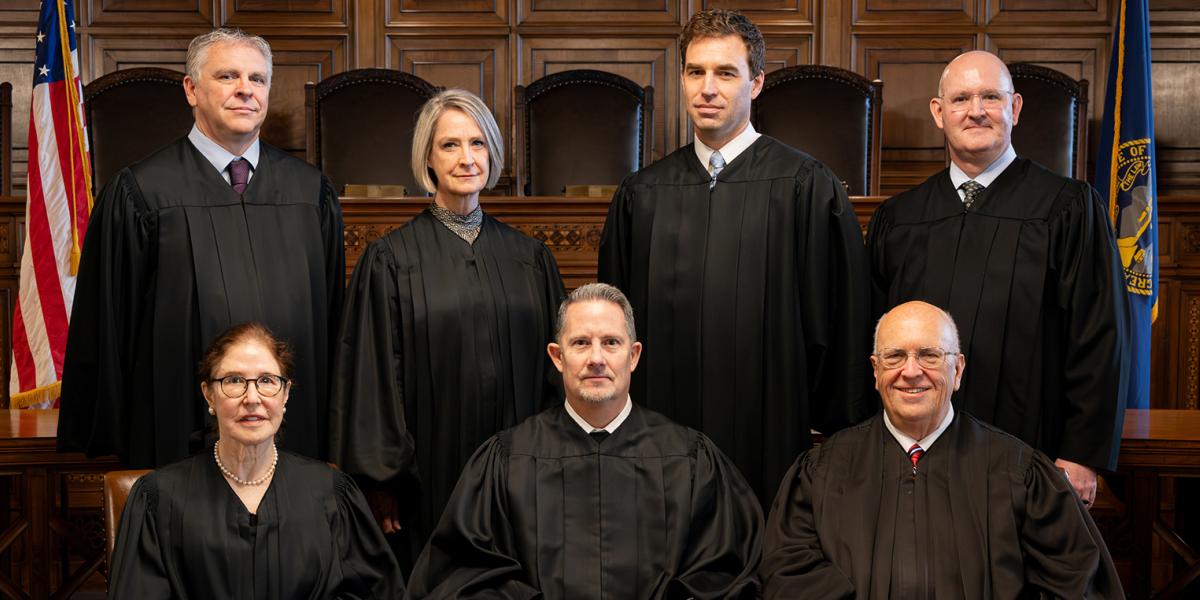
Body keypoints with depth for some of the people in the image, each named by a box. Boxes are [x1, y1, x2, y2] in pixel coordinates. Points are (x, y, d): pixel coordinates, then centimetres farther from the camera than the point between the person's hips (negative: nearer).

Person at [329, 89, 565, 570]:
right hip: (431, 476, -3)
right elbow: (373, 376, -4)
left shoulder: (529, 257, 6)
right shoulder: (390, 259, -3)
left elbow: (553, 369, 10)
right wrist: (381, 482, -7)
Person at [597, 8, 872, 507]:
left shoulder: (806, 187, -4)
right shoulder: (641, 194, 7)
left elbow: (838, 317, -3)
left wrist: (835, 427, -2)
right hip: (660, 442, 3)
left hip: (767, 436, -3)